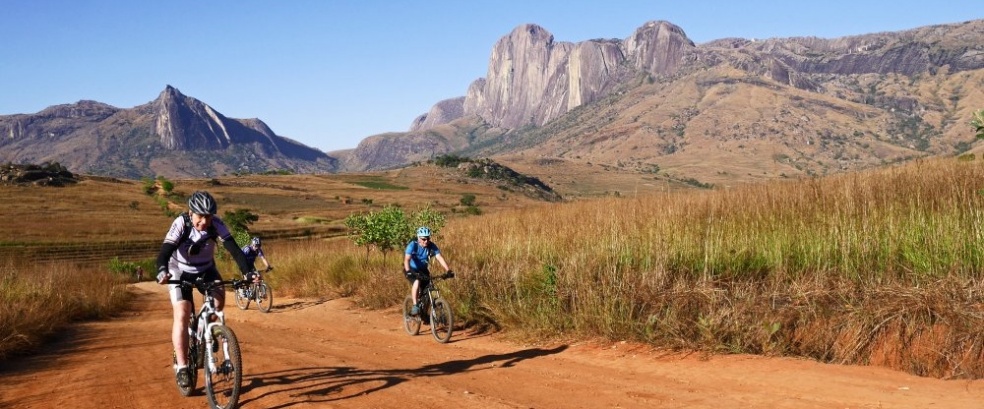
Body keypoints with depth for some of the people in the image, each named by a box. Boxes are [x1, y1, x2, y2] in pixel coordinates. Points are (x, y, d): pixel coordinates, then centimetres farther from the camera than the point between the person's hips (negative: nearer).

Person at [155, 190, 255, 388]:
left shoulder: (216, 224, -23)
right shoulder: (181, 224, -28)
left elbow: (233, 249, -30)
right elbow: (165, 251, -37)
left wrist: (247, 272, -45)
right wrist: (162, 272, -58)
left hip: (206, 270, 3)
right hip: (180, 272, -3)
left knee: (219, 298, -22)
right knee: (182, 314, -17)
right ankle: (181, 367, -14)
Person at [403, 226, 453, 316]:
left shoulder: (432, 246, -17)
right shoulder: (412, 245, -25)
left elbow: (440, 258, -26)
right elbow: (407, 259, -37)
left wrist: (448, 270, -40)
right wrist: (408, 271, -55)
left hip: (423, 270, 4)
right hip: (412, 270, -4)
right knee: (417, 282, -34)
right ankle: (415, 306, -27)